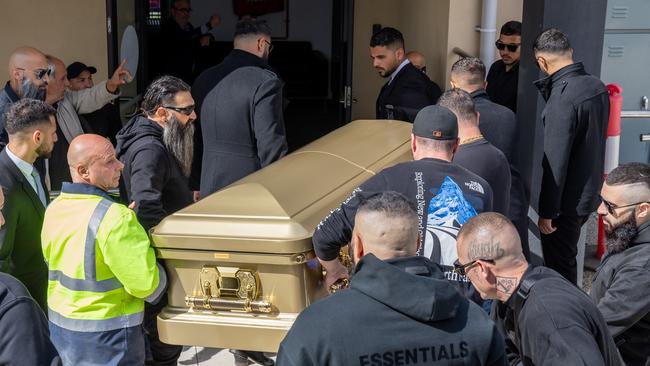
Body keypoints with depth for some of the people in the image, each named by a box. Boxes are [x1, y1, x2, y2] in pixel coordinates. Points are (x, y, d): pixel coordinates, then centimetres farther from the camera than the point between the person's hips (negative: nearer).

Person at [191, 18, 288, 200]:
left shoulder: (203, 78, 8)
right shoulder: (265, 82, -13)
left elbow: (194, 138, 13)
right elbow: (271, 146, -17)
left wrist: (197, 185, 20)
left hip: (209, 189, 7)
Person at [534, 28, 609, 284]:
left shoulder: (562, 98, -24)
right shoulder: (597, 86, 2)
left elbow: (555, 161, -24)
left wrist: (547, 211, -18)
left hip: (568, 201, -9)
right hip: (591, 193, 9)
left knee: (559, 266, 5)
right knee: (567, 259, 23)